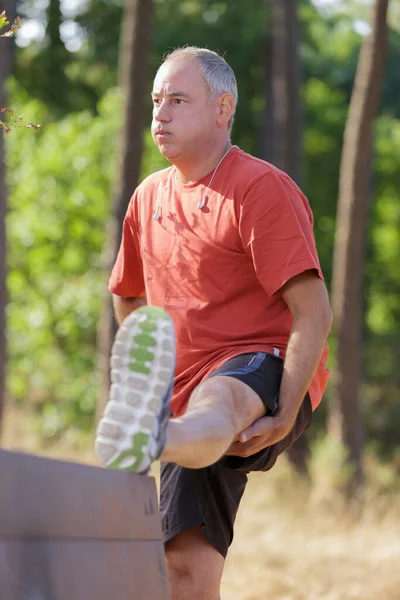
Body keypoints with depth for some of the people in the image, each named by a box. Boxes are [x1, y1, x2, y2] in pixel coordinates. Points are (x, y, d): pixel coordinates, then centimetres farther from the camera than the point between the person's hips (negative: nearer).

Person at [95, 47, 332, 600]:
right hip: (190, 400, 7)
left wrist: (284, 417, -22)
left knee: (218, 400, -43)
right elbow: (127, 299, 34)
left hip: (267, 373, -7)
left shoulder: (263, 189, -6)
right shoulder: (149, 197, 17)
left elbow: (314, 313, -14)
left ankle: (144, 439, -77)